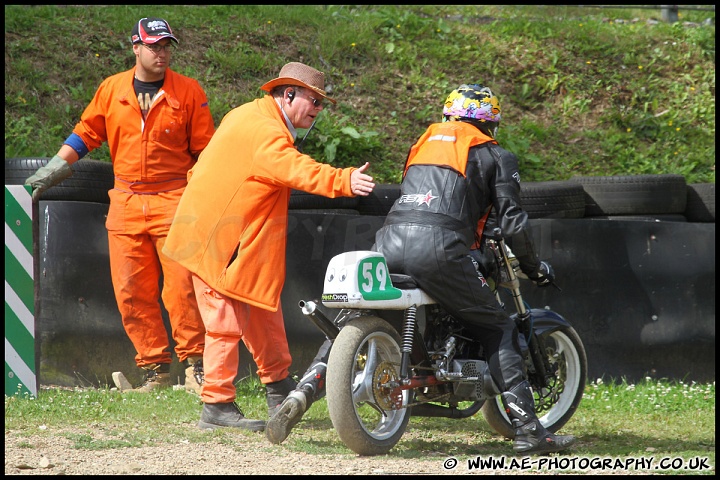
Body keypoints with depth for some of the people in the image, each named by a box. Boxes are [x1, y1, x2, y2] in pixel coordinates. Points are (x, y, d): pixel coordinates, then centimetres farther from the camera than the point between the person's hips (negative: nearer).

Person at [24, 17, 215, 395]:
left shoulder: (188, 91, 2)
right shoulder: (111, 90, 8)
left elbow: (205, 149, 5)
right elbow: (86, 134, 16)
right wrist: (54, 170, 9)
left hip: (173, 201, -3)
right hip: (125, 203, 3)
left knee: (182, 286, -11)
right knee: (131, 293, 0)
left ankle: (195, 367, -3)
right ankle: (155, 371, 7)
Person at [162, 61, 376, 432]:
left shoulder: (251, 116, 13)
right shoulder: (264, 130, -22)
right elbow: (295, 168, -40)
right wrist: (343, 180, -52)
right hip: (217, 241, -11)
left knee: (263, 308, 16)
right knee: (227, 321, -9)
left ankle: (279, 389, 26)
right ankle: (216, 406, -6)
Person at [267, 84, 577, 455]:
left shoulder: (427, 139, 31)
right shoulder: (494, 155, 16)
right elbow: (512, 223, 8)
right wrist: (535, 268, 24)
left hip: (389, 240, 4)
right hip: (439, 247, -4)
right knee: (498, 331, 7)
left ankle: (301, 393, -1)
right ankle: (527, 430, 0)